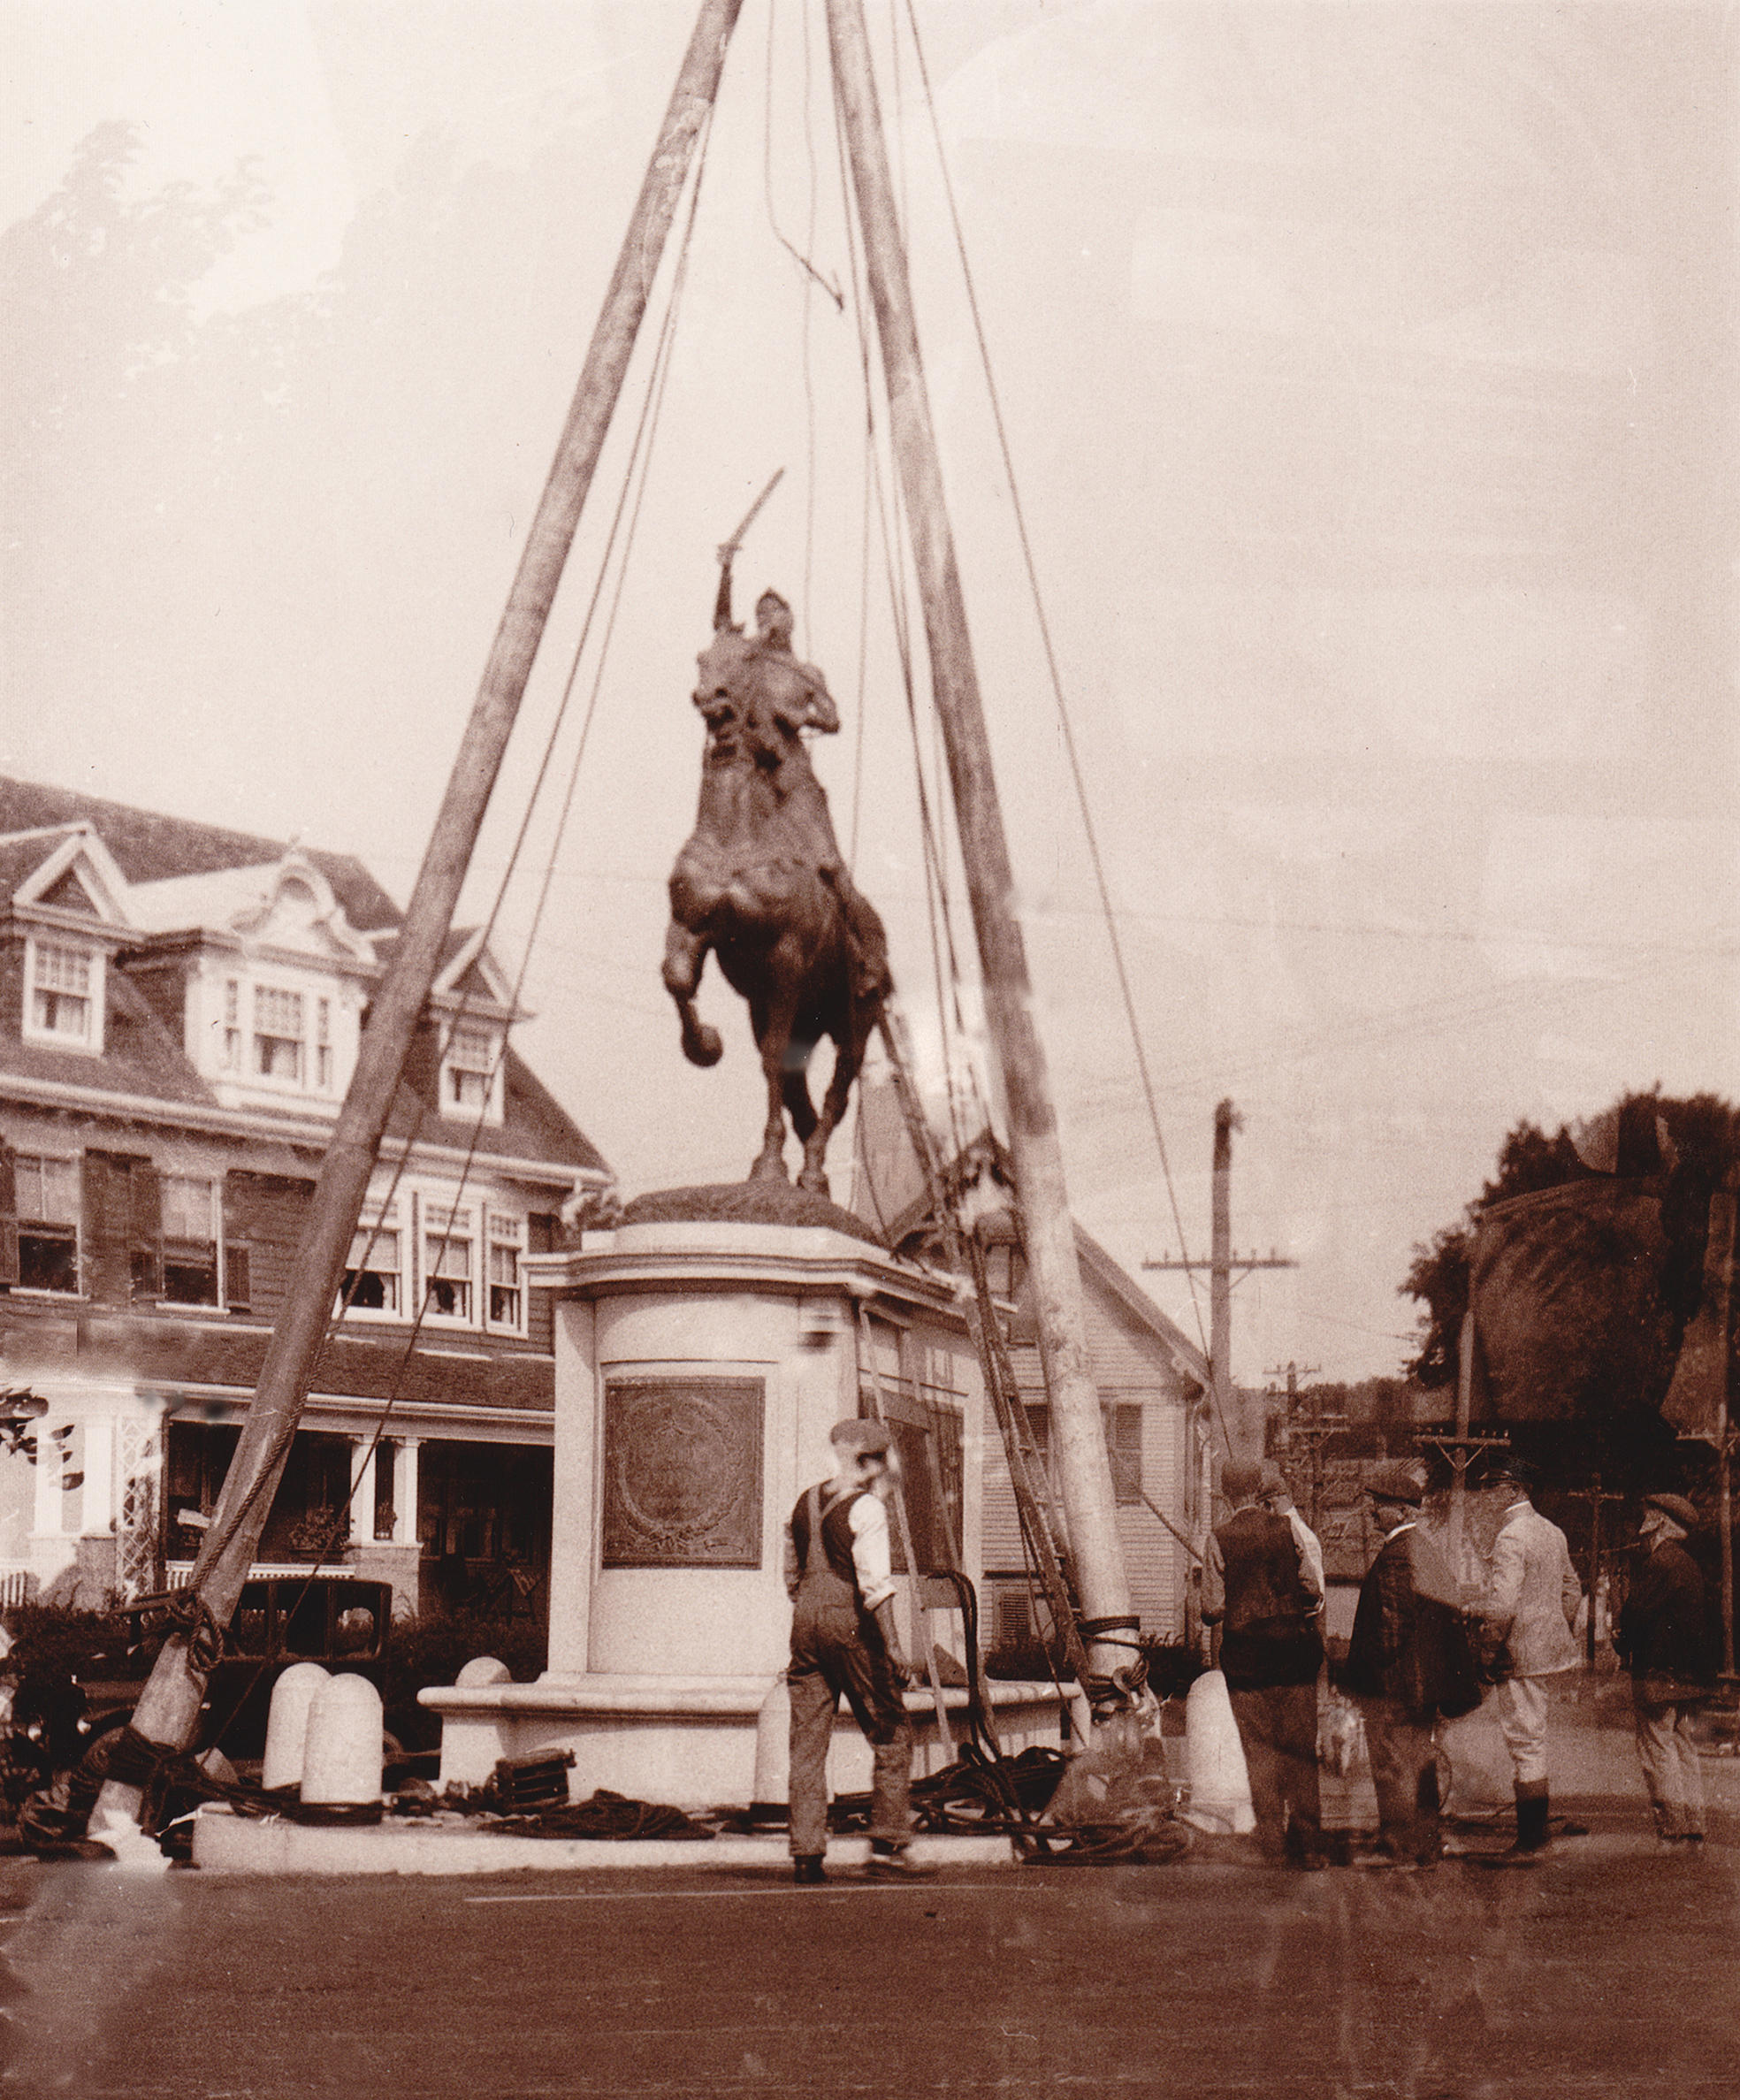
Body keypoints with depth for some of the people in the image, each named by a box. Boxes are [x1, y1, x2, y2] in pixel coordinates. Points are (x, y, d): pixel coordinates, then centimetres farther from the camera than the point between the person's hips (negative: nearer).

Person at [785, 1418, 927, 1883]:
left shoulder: (804, 1504, 15)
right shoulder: (866, 1508, -8)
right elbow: (874, 1582, -16)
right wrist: (892, 1644, -18)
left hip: (806, 1619, 7)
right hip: (851, 1622, -7)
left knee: (807, 1741, 6)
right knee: (891, 1736, 3)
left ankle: (806, 1854, 4)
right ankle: (886, 1850, -1)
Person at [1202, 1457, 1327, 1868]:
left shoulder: (1220, 1539, -8)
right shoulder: (1286, 1529, -2)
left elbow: (1213, 1608, -8)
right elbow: (1314, 1590, 1)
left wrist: (1213, 1612, 14)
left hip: (1246, 1653, -2)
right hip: (1295, 1649, 2)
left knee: (1261, 1748, 6)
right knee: (1301, 1746, 9)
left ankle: (1272, 1848, 6)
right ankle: (1309, 1843, 9)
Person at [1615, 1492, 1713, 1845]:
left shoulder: (1659, 1563, -15)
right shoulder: (1687, 1564, 15)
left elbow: (1637, 1613, -20)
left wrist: (1623, 1643, 0)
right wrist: (1629, 1638, 13)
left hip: (1659, 1673, -10)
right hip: (1687, 1676, 10)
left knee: (1657, 1750, -6)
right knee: (1683, 1748, 13)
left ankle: (1672, 1829, -7)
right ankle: (1692, 1827, 14)